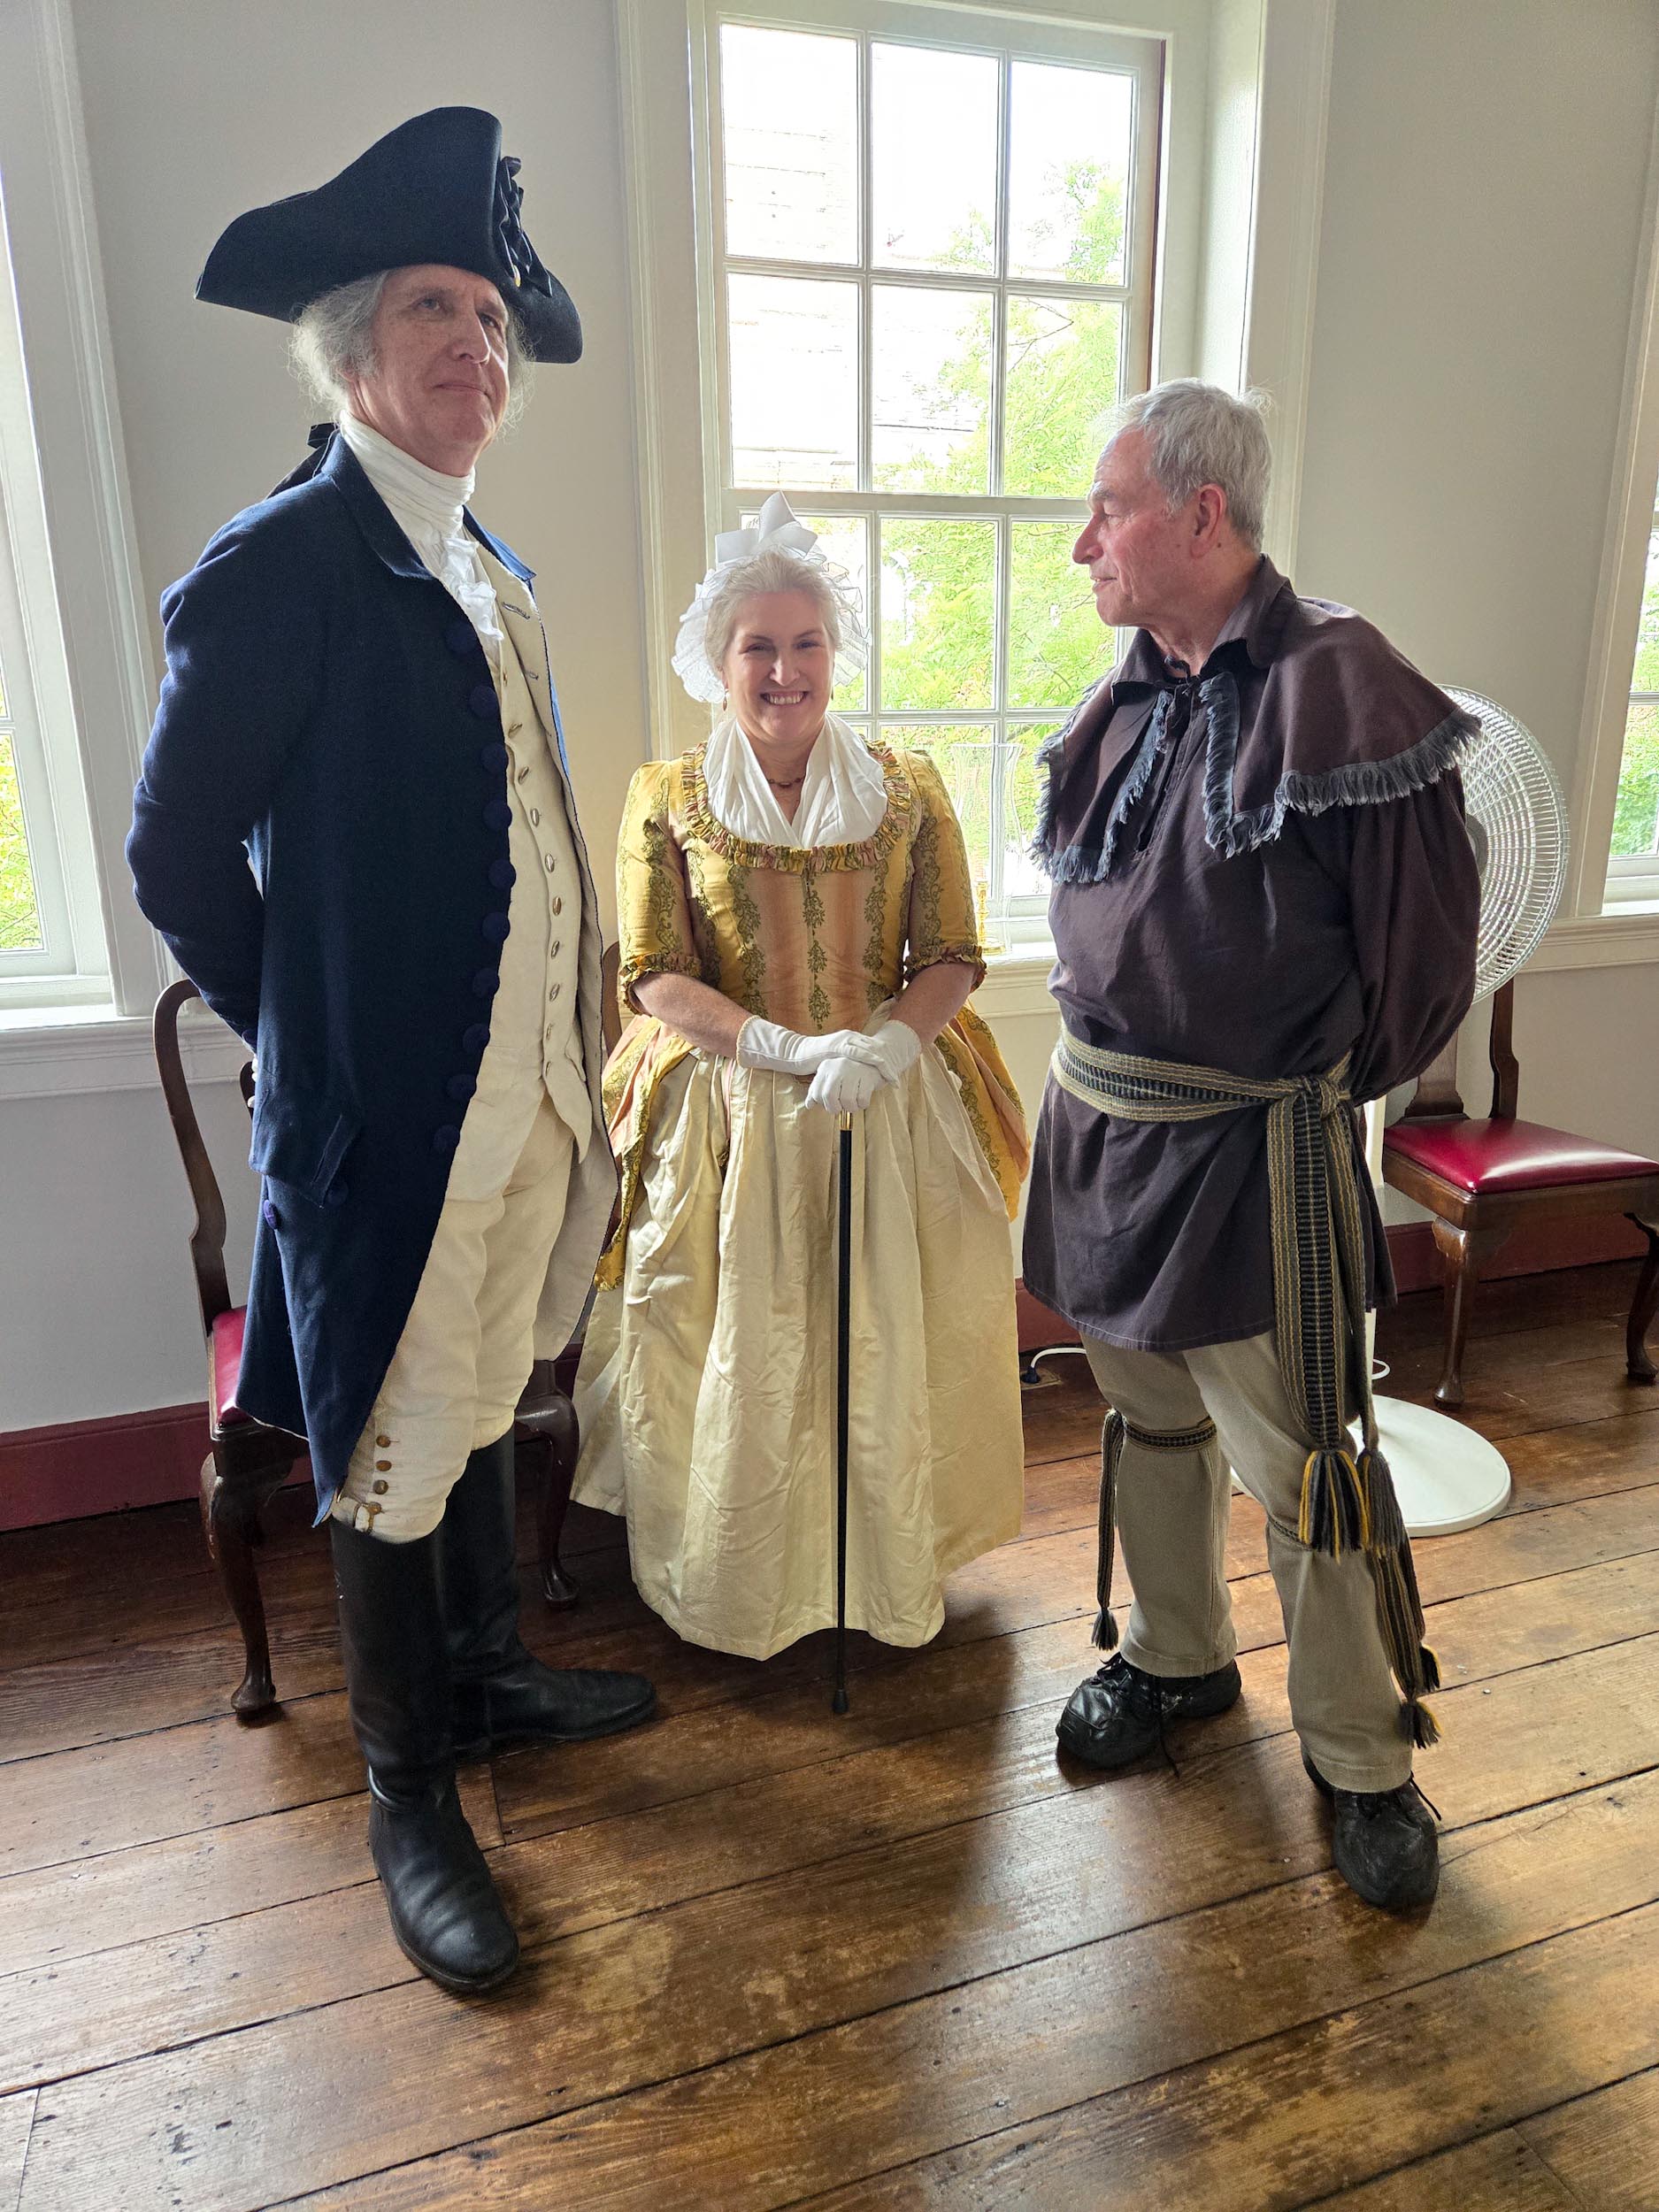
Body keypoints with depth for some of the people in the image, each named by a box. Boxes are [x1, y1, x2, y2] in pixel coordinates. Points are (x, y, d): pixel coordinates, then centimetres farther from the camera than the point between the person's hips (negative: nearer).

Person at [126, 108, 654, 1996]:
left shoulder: (491, 571, 12)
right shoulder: (278, 567, -12)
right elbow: (179, 855, -9)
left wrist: (572, 1058, 12)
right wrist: (315, 1045, -3)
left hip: (527, 1097, 8)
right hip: (389, 1119, -7)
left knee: (479, 1407, 22)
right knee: (390, 1461, 8)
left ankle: (485, 1676, 44)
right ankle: (407, 1800, 28)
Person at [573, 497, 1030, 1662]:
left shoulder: (908, 789, 6)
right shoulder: (667, 798, 3)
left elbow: (954, 957, 3)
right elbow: (656, 976, -4)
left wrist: (886, 1042, -18)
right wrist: (789, 1048, -18)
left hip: (894, 1114, 1)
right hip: (730, 1119, -1)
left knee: (891, 1347, 4)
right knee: (740, 1356, 3)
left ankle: (896, 1567, 27)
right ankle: (738, 1585, 25)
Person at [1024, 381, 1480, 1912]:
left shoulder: (1338, 689, -15)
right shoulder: (1125, 704, 6)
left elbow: (1425, 941, -9)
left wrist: (1321, 1083, 3)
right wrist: (1119, 1059, 16)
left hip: (1251, 1151, -6)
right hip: (1101, 1124, 7)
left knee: (1302, 1466, 3)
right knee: (1150, 1420, 20)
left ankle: (1365, 1760, 26)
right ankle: (1176, 1658, 43)